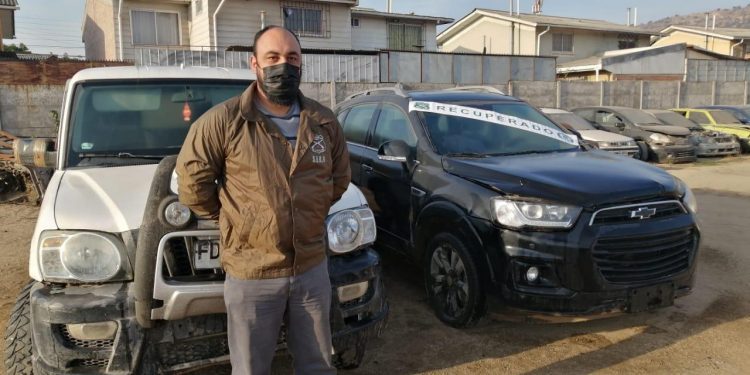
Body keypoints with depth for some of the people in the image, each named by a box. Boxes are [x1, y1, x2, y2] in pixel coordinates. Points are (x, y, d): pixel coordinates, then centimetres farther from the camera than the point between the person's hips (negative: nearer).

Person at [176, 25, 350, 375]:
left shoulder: (324, 122, 2)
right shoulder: (222, 121, -12)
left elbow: (340, 178, 15)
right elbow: (191, 181, -6)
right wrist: (233, 219, 0)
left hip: (313, 268, 4)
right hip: (251, 274, -3)